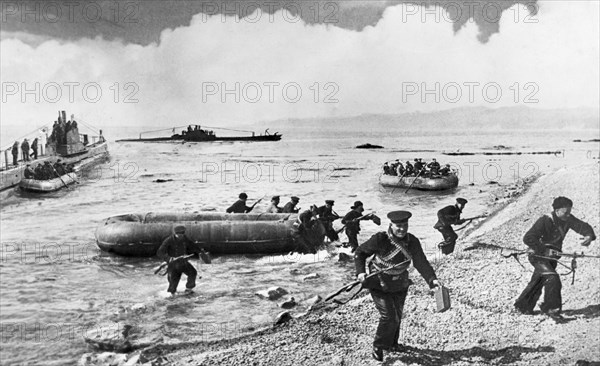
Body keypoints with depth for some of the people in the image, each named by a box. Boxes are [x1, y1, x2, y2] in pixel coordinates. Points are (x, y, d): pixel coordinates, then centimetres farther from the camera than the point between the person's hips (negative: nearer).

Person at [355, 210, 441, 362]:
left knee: (397, 315, 20)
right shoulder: (380, 239, -24)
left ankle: (392, 343, 45)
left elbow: (422, 263, -17)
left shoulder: (413, 242, -12)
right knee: (389, 316, -13)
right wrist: (360, 271, -26)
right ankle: (378, 346, 11)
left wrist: (432, 279, -33)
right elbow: (360, 253, -13)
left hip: (400, 286, 5)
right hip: (379, 285, -5)